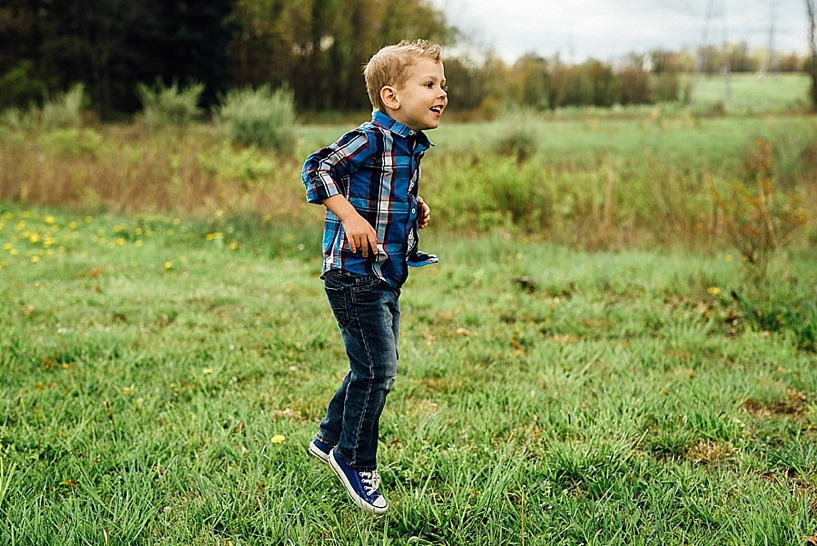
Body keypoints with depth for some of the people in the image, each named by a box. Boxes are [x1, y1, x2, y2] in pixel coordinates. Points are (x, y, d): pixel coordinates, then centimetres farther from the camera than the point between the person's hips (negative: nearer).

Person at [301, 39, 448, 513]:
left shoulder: (411, 146, 12)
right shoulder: (371, 139, -17)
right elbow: (317, 169, -22)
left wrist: (414, 208, 12)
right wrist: (350, 217, -30)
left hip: (388, 276, 10)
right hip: (355, 275, -10)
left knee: (378, 368, 17)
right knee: (376, 371, -6)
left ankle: (330, 440, 34)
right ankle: (354, 459, 13)